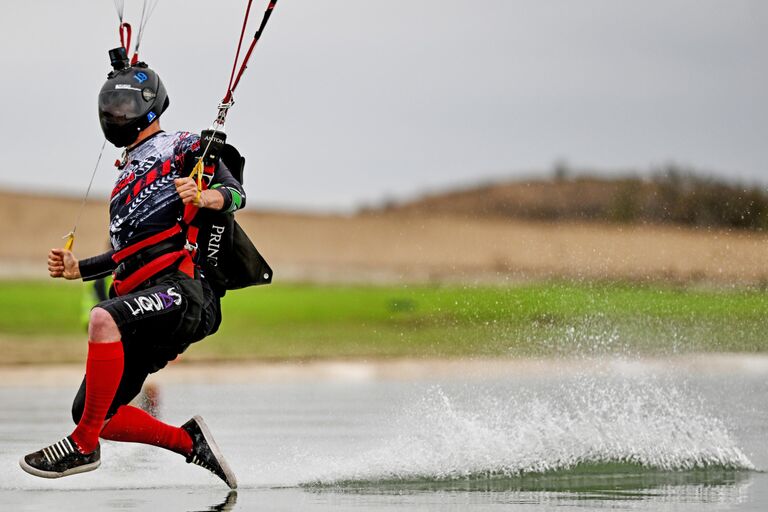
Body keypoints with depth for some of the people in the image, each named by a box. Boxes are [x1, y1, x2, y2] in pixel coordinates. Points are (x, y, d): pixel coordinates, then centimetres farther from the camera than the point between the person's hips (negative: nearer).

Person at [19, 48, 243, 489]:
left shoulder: (183, 147, 11)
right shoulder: (127, 174, 32)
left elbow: (235, 193, -1)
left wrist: (204, 198, -23)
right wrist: (78, 268, 23)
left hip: (183, 287, -8)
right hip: (142, 296, 8)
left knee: (104, 320, -36)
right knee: (93, 415, -2)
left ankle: (83, 446, -30)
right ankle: (189, 441, 10)